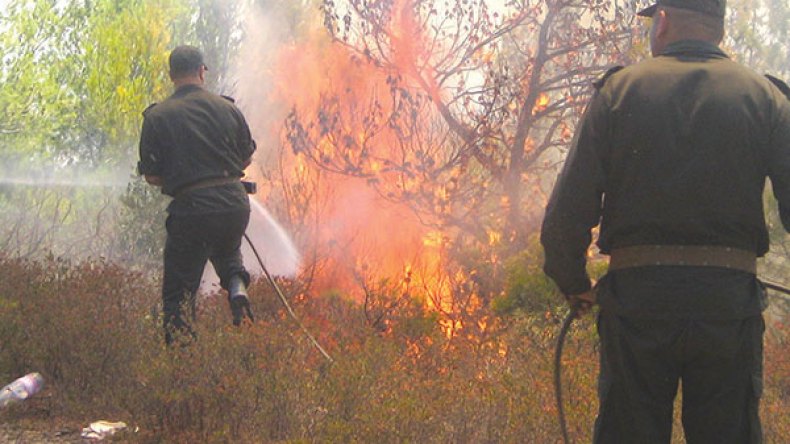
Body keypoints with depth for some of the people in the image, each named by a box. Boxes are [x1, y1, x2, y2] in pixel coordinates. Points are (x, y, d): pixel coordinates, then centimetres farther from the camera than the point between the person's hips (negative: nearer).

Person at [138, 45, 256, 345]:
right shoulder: (227, 108, 5)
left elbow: (152, 176, -1)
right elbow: (246, 158, 15)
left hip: (190, 208, -3)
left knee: (179, 292, 8)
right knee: (226, 249, 34)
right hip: (235, 204, 3)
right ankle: (237, 284, 4)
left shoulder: (157, 117, -2)